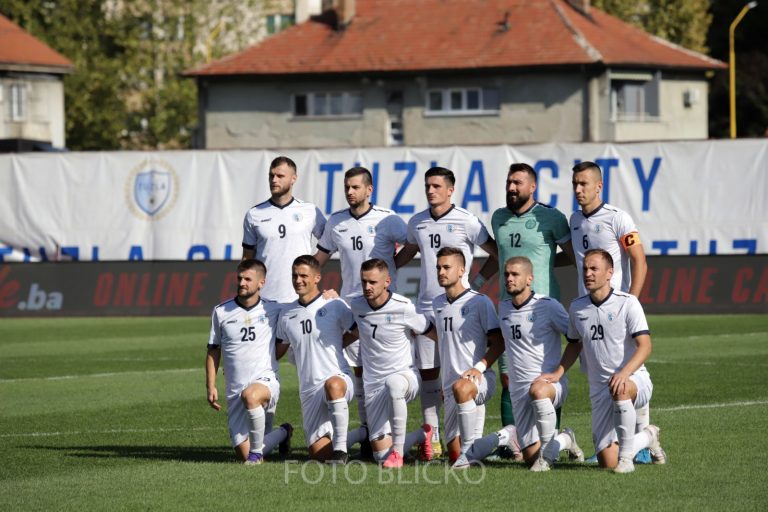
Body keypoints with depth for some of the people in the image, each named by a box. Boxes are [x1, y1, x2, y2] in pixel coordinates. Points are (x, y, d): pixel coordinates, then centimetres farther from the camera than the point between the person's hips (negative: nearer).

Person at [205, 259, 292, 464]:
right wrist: (210, 386, 6)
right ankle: (283, 433, 29)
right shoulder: (221, 312, 6)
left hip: (266, 381, -3)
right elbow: (213, 351, 14)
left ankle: (257, 451, -22)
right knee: (243, 454, -3)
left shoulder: (273, 310, 2)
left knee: (250, 395, -41)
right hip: (235, 391, 3)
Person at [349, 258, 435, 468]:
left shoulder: (403, 307, -13)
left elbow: (433, 332, 0)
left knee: (393, 383, -44)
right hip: (374, 385, 4)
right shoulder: (356, 306, 1)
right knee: (381, 454, -5)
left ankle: (398, 452, -33)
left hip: (405, 375, -4)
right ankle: (422, 435, 28)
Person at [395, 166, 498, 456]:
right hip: (426, 307, 5)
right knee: (427, 372, 4)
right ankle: (432, 437, 8)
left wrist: (480, 280, -3)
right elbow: (408, 252, 27)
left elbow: (497, 253, 2)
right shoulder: (417, 223, 10)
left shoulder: (466, 222, -5)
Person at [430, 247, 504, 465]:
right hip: (450, 386, 7)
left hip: (479, 379, -7)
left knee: (461, 388, -43)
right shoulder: (437, 304, 13)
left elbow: (498, 343, -6)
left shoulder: (480, 302, -6)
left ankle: (469, 450, -34)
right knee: (453, 455, 3)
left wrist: (480, 367, -22)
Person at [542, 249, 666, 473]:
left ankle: (626, 455, -28)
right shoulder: (577, 308, 8)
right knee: (608, 462, -7)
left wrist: (624, 373, -32)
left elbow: (644, 346, -16)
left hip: (635, 381, -5)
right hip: (600, 392, 5)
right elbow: (575, 344, 25)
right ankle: (647, 437, 26)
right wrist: (558, 373, 10)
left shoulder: (627, 303, -8)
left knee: (620, 390, -43)